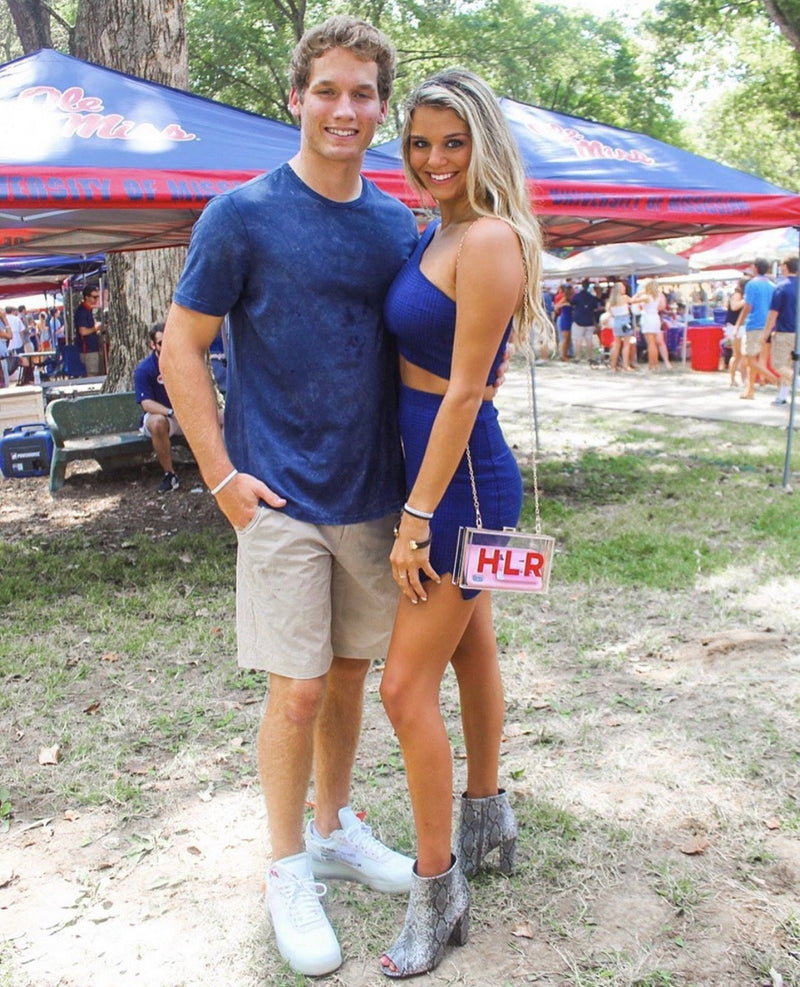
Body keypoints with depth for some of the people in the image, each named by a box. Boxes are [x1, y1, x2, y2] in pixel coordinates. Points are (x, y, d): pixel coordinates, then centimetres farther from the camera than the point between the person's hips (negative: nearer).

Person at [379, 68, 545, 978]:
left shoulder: (489, 239, -18)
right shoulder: (437, 232, 10)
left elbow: (464, 391, -21)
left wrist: (417, 517, -19)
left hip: (463, 478, -10)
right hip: (436, 465, 10)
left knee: (407, 685, -5)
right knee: (471, 649, 21)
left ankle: (438, 893, 12)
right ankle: (488, 819, 41)